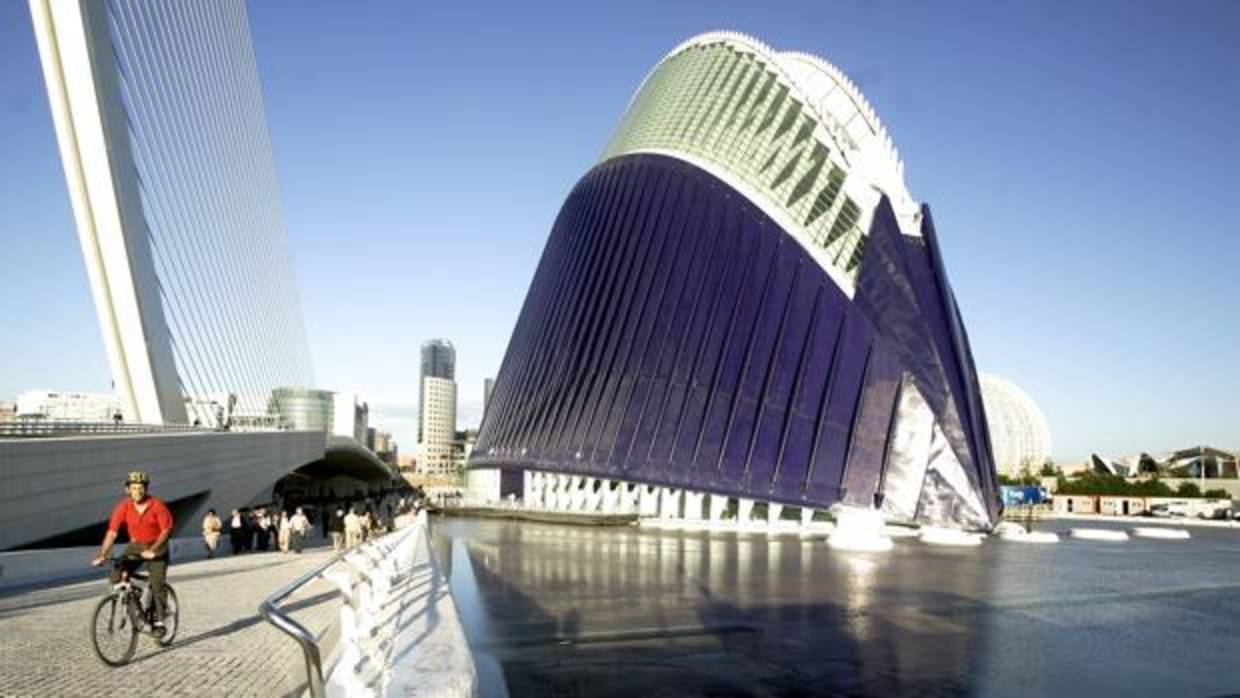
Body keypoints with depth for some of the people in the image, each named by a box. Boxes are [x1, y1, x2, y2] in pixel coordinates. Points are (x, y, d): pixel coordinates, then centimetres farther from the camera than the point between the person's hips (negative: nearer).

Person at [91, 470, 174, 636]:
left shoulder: (157, 505, -19)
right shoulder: (123, 507, -12)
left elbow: (166, 530, -17)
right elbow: (112, 532, -16)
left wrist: (153, 550, -27)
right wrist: (102, 555, -26)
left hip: (156, 548, -3)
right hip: (135, 545, 3)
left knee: (157, 584, -11)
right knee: (115, 575, -17)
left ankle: (159, 621, 3)